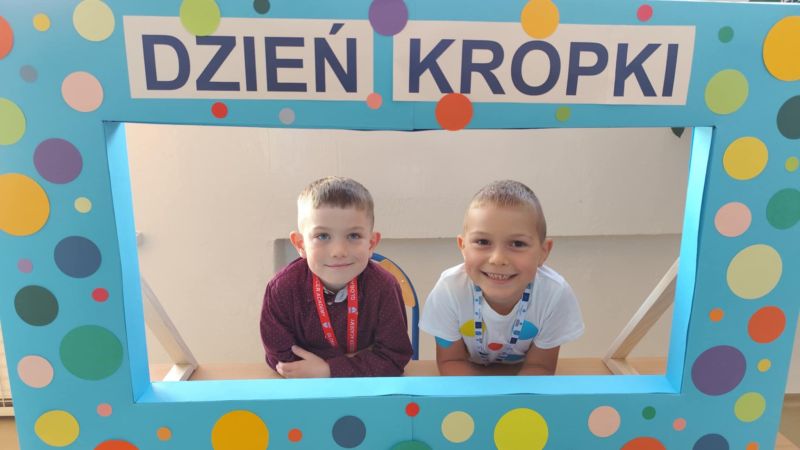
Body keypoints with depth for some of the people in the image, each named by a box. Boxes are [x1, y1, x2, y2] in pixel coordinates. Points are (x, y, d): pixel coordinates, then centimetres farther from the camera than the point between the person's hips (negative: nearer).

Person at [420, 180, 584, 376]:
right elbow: (451, 361, -15)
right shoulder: (450, 289, -29)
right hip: (469, 375, 0)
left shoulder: (556, 293, -29)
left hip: (524, 379, 1)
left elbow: (539, 366, -14)